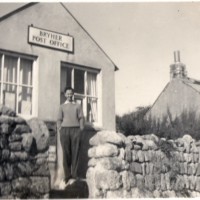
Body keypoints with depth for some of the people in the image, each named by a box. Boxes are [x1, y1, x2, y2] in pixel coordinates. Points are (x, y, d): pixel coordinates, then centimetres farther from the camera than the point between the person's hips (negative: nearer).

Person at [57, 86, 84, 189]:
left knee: (75, 153, -5)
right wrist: (60, 131, -3)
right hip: (64, 129, 0)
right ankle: (67, 176, -1)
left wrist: (80, 130, -2)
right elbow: (59, 120, 11)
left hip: (75, 129, 0)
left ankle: (74, 176, -4)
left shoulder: (77, 106, 16)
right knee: (66, 153, -4)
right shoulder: (62, 106, 17)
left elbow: (81, 118, 10)